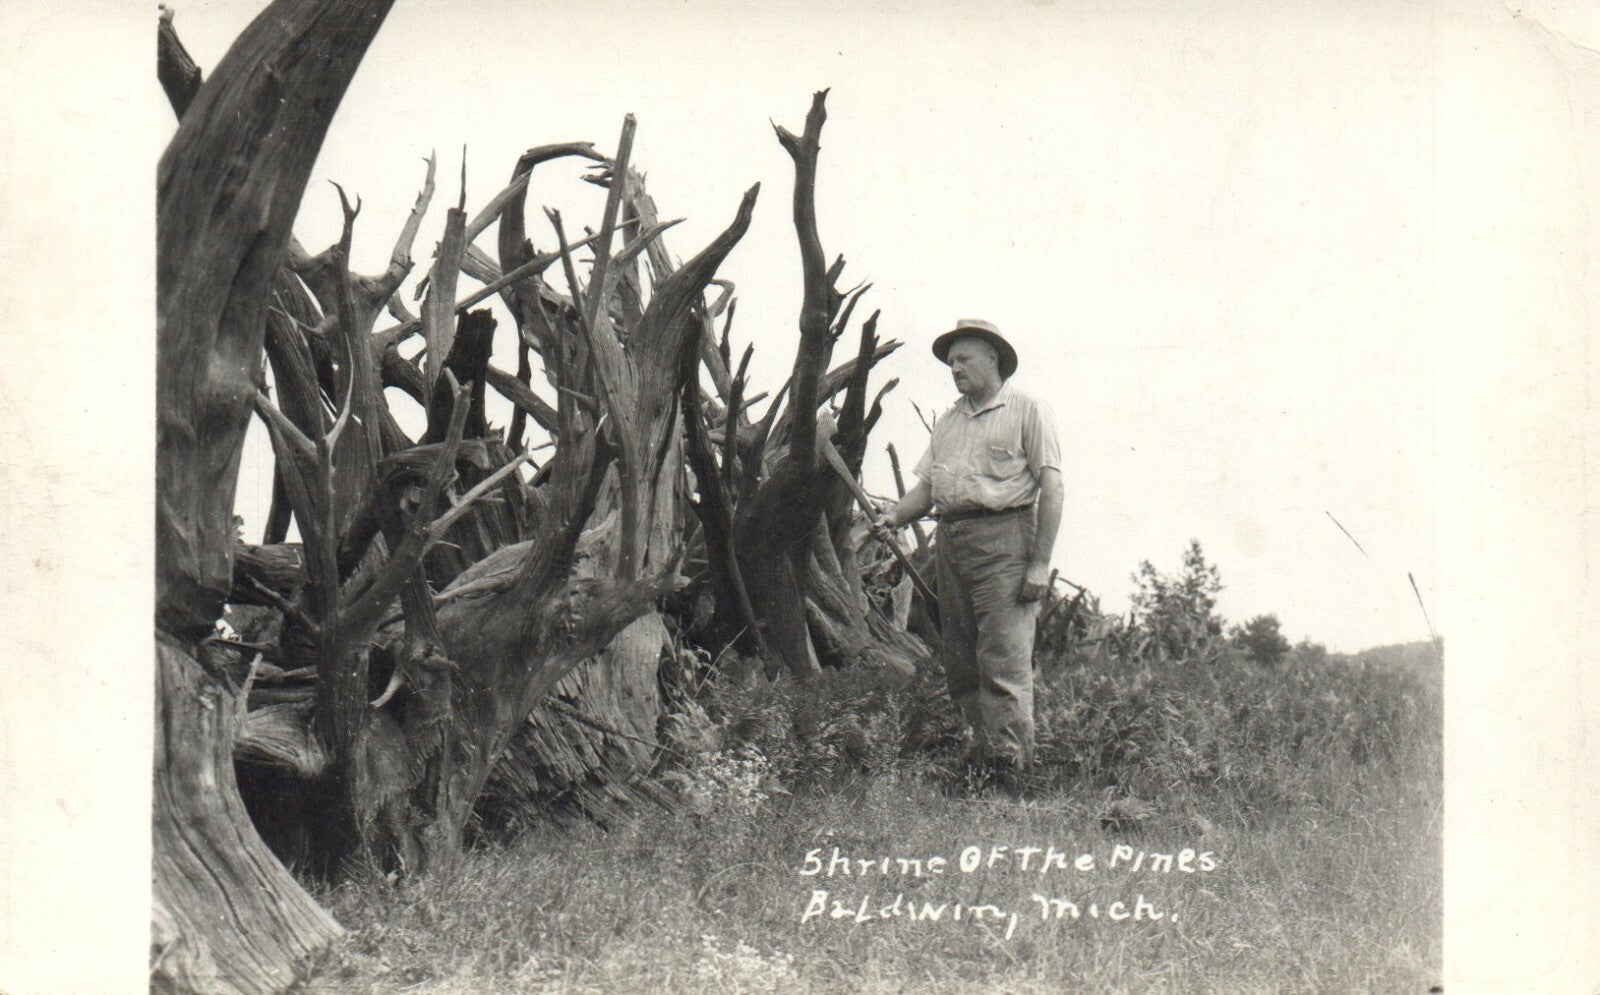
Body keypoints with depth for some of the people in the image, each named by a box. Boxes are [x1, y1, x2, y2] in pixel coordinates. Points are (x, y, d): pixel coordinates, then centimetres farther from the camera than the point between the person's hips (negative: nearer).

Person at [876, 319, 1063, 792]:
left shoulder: (1026, 412, 3)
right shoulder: (948, 421, 23)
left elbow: (1050, 489, -4)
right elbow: (927, 483, 19)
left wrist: (1040, 563, -12)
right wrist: (895, 515, -3)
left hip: (1002, 539, -7)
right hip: (950, 540, 7)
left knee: (1004, 660, -11)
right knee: (959, 662, 6)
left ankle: (1007, 763, -10)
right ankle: (976, 752, 12)